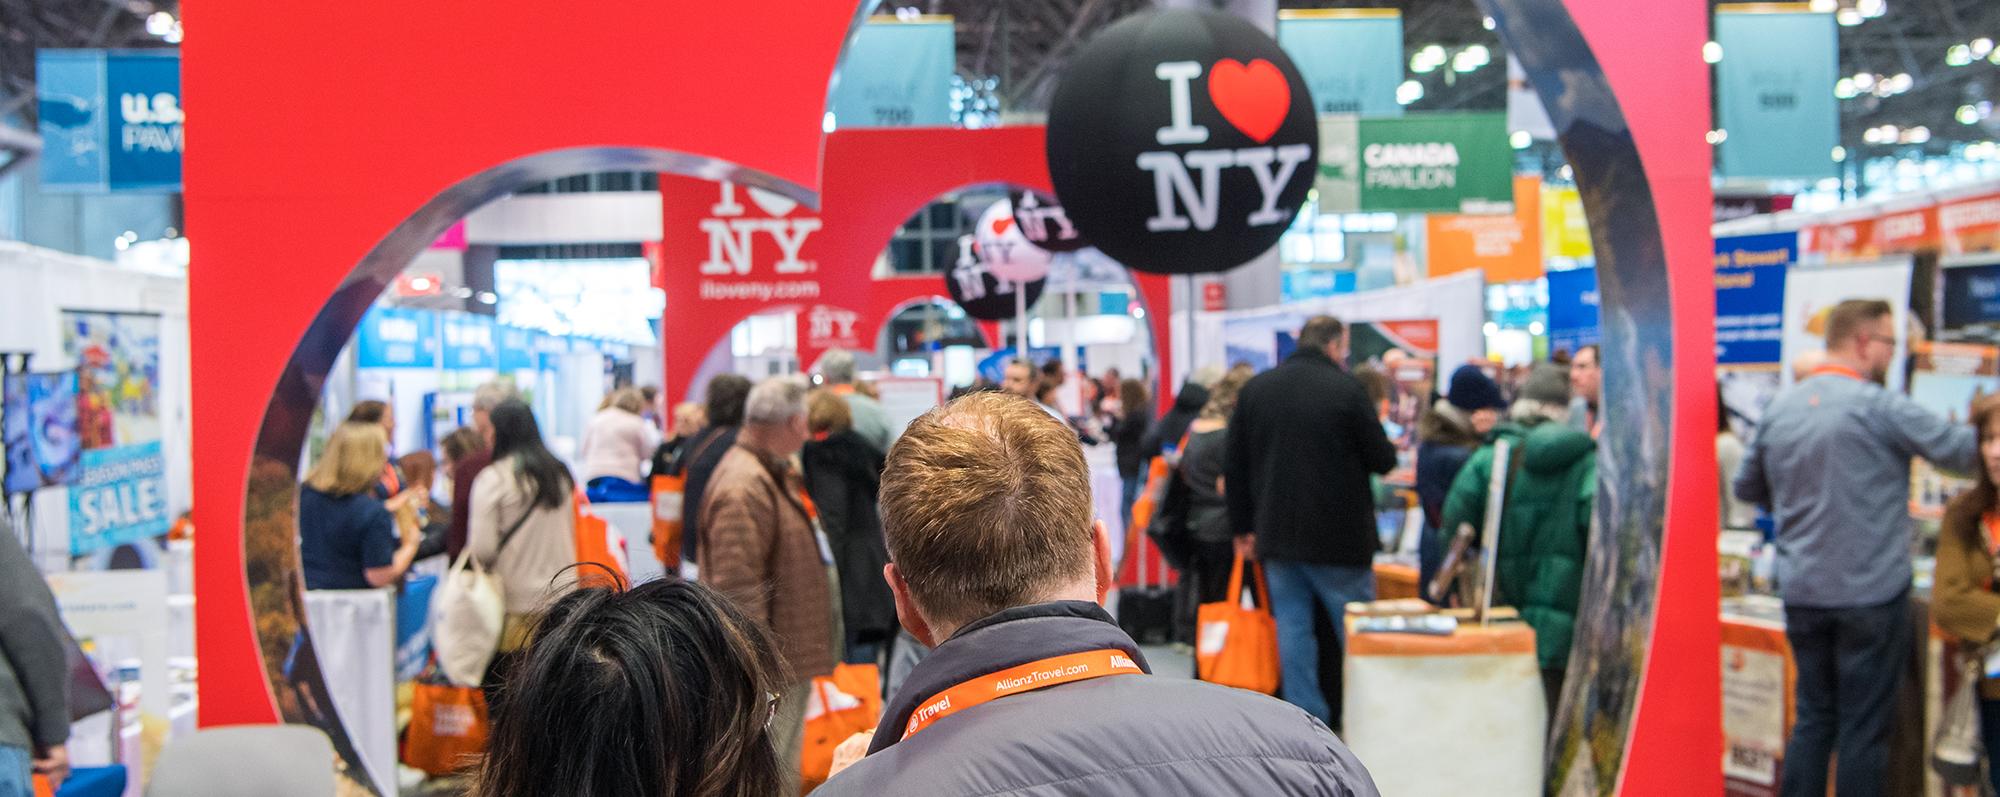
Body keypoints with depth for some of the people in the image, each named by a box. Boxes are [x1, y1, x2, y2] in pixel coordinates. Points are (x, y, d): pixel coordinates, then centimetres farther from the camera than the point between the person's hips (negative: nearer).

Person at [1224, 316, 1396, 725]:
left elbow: (1235, 467, 8)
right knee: (1355, 629, 7)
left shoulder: (1255, 389, 6)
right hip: (1339, 536, -4)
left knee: (1292, 626, 8)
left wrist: (1243, 527, 13)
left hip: (1277, 534, 4)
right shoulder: (1346, 388, -11)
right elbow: (1383, 460, -7)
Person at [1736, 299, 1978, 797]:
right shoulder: (1879, 408, -13)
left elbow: (1748, 489, 16)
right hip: (1872, 594, -5)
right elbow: (1962, 451, -10)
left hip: (1801, 593, 6)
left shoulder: (1778, 410, 6)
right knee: (1864, 728, 4)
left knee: (1813, 717, 15)